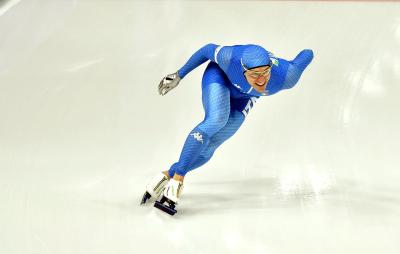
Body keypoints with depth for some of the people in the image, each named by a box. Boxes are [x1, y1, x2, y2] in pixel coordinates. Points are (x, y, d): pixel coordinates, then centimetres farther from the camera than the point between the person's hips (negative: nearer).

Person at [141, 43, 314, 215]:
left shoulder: (285, 77, -39)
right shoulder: (232, 57, -40)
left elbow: (308, 54, -20)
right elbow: (209, 49, -18)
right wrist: (179, 75, -7)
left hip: (243, 97, 3)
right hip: (220, 75, -2)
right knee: (216, 120, -33)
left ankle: (167, 176, 17)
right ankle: (177, 179, -28)